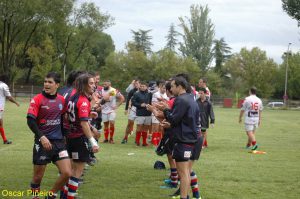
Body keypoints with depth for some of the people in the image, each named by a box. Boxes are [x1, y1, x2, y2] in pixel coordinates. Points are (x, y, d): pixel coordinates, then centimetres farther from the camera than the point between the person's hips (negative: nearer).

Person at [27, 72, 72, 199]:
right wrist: (42, 137, -22)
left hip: (59, 142, 3)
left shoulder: (61, 99, 5)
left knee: (67, 173, -6)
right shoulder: (37, 99, -7)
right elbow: (30, 121, -14)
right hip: (42, 142, -3)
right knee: (38, 177, 5)